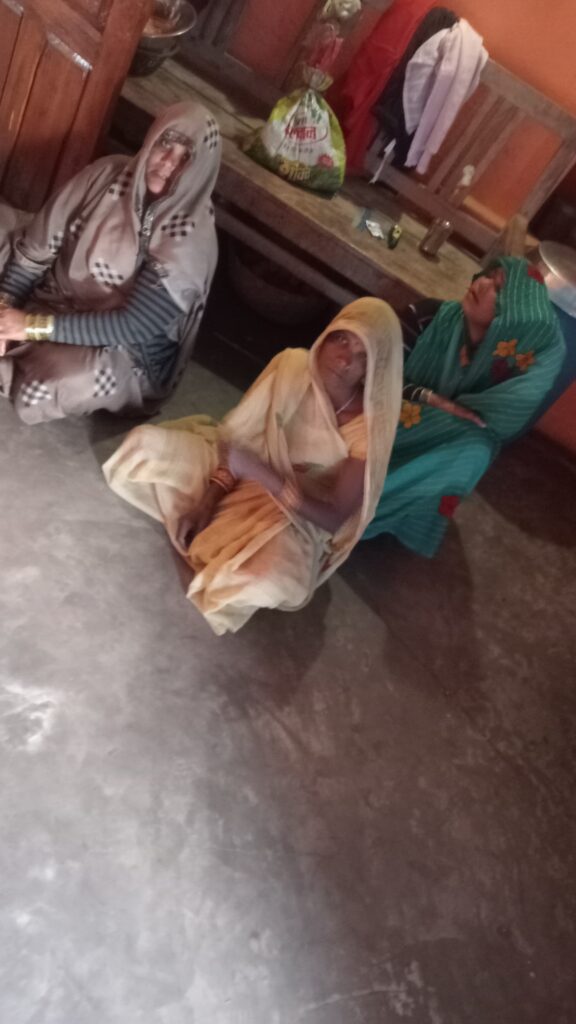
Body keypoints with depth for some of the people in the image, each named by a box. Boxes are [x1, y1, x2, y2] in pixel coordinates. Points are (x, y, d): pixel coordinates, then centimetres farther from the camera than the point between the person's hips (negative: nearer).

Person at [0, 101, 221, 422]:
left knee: (68, 381, -34)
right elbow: (36, 248, -6)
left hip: (122, 349, -4)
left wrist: (36, 326, -28)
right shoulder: (108, 174, -9)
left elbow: (134, 325, -26)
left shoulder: (193, 238, -22)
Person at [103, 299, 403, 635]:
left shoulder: (369, 426, -22)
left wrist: (257, 471, -32)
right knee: (144, 446, -18)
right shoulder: (293, 364, -13)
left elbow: (334, 517, -24)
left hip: (295, 516, -3)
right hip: (241, 478, 3)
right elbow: (238, 434, -6)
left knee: (269, 583, -37)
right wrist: (209, 497, -19)